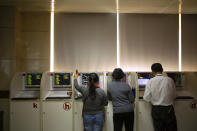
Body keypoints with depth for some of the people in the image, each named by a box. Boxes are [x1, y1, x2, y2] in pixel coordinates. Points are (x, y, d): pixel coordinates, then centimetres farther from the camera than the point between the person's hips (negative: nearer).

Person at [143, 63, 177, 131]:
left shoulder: (150, 82, -7)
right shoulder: (170, 80, -7)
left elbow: (147, 98, -8)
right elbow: (174, 96, 3)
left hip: (156, 110, 1)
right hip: (168, 109, -1)